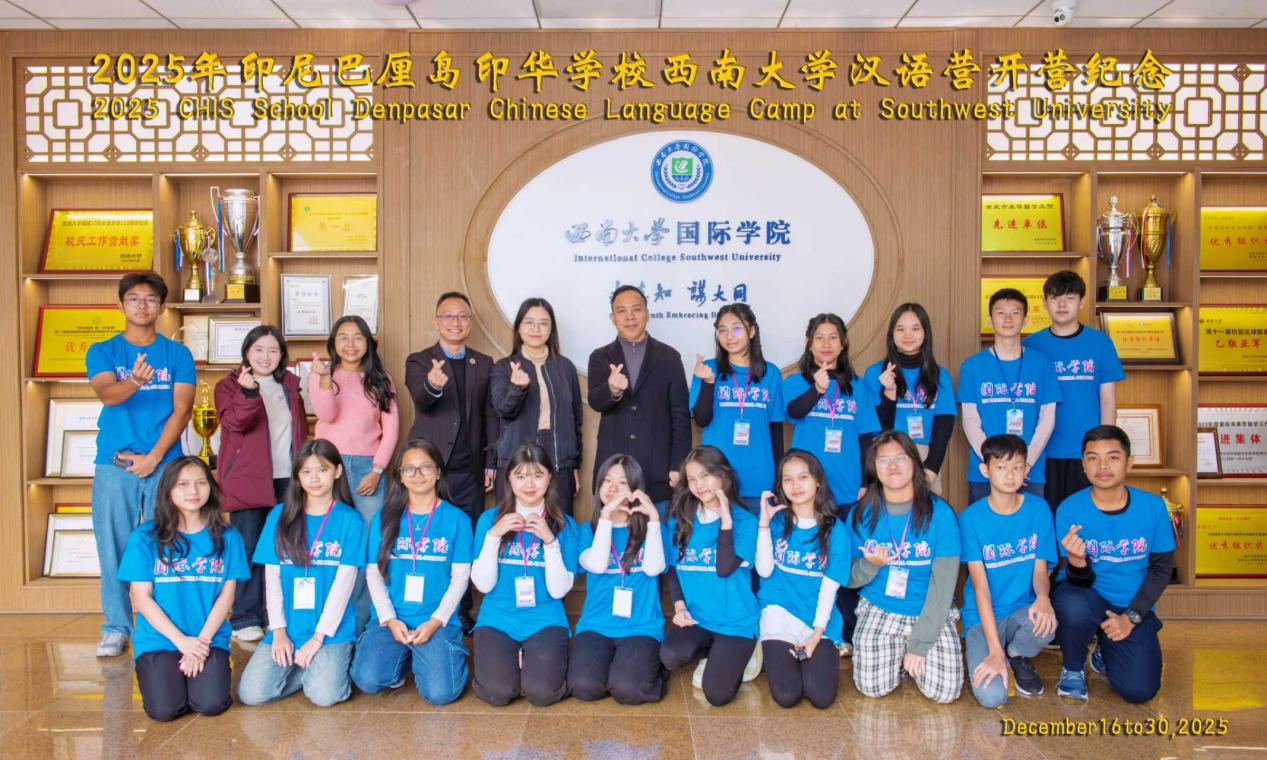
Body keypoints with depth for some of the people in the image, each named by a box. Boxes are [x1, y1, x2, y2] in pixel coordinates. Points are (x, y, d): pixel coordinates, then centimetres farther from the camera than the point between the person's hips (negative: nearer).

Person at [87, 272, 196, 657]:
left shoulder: (177, 354, 7)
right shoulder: (102, 352, 7)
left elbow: (182, 410, 0)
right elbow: (107, 394, -12)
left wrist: (153, 456, -9)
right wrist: (134, 382, -35)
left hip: (165, 463, 0)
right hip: (114, 465, 1)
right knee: (114, 548, 2)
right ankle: (116, 629, 13)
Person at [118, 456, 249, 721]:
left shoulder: (227, 537, 3)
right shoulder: (145, 537, -1)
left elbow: (227, 594, 2)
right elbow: (141, 598, -3)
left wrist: (203, 640, -10)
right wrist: (182, 641, -10)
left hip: (211, 640, 1)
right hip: (159, 640, 0)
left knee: (211, 704, -20)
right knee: (165, 709, -20)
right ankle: (160, 673, 13)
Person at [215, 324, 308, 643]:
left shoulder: (289, 386, 16)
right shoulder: (229, 385, 3)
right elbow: (235, 422, -16)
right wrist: (248, 392, -33)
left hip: (286, 479, 4)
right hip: (248, 479, -4)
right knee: (248, 548, -3)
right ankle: (245, 619, 6)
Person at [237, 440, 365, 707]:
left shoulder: (349, 519, -1)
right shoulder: (279, 516, 7)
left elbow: (344, 580, -6)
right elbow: (271, 577, 4)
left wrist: (318, 637, -12)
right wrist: (279, 631, -5)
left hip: (332, 628, -3)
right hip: (286, 629, 3)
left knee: (324, 695, -22)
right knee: (251, 693, -15)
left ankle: (337, 662, 10)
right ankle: (304, 667, 11)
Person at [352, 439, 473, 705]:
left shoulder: (456, 519, 3)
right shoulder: (385, 519, 8)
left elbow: (460, 576, 0)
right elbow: (373, 574, 6)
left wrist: (435, 622, -10)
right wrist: (390, 619, -8)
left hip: (438, 621, -2)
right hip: (391, 620, 2)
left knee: (440, 692, -21)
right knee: (367, 680, -22)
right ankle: (402, 657, 11)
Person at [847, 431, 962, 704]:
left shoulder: (939, 512, -12)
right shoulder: (863, 513, -5)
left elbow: (943, 583, -12)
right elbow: (851, 579, 0)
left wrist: (920, 643, -14)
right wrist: (870, 566, -24)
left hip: (931, 613, -1)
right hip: (878, 611, 1)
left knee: (945, 691, -14)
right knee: (872, 687, -14)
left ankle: (913, 655, 17)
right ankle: (899, 655, 18)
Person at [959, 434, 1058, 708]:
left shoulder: (1038, 509, -1)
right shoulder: (971, 517, -9)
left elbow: (1040, 569, -1)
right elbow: (980, 584, -14)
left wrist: (1043, 596, -27)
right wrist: (995, 650, -21)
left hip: (1021, 610, 2)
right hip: (982, 616, -2)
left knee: (1047, 623, -35)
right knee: (991, 696, -24)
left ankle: (1017, 655, 2)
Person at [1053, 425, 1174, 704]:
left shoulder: (1152, 507, -8)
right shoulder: (1070, 509, -13)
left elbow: (1162, 568, 2)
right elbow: (1081, 581, -9)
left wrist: (1131, 617, -8)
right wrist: (1076, 562, -34)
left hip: (1133, 608, 2)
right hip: (1086, 598, -2)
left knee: (1139, 690, -17)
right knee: (1072, 604, -38)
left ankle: (1105, 654, 20)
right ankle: (1072, 668, -4)